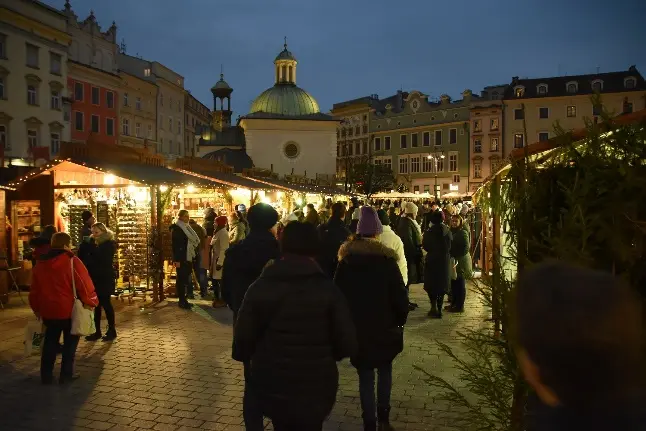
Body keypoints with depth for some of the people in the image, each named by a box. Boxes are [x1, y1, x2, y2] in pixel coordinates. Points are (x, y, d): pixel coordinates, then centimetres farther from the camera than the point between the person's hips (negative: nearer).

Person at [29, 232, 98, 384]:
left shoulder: (40, 264, 7)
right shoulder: (72, 261, -14)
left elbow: (34, 290, 14)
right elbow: (84, 284, -16)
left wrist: (37, 308, 24)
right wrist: (90, 302, -2)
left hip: (48, 310, 5)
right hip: (70, 310, -5)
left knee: (50, 342, 16)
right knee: (70, 342, 9)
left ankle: (46, 375, 19)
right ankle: (66, 375, 12)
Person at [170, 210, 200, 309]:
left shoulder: (187, 228, 15)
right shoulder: (176, 228, -9)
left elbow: (193, 240, 17)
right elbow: (175, 245, -15)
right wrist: (176, 260, -20)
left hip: (188, 257, 8)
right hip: (181, 259, -8)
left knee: (185, 279, 9)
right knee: (181, 279, -3)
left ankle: (183, 300, 16)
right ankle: (182, 301, 2)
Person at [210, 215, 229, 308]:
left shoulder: (223, 233, -18)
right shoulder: (218, 232, 13)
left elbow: (223, 249, -23)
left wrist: (220, 262, -26)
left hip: (220, 260, -10)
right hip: (215, 259, 10)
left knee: (220, 280, -3)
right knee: (214, 279, 15)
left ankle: (222, 300, 6)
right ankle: (217, 298, 28)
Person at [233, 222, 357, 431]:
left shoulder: (260, 287, -8)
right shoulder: (328, 289, -12)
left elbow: (243, 338, -8)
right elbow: (347, 343, -11)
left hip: (272, 387, 2)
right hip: (315, 389, -1)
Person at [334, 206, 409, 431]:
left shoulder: (346, 261, -3)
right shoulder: (386, 259, -9)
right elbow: (400, 295, -10)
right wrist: (400, 320, 5)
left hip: (357, 328, 1)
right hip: (384, 327, -1)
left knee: (365, 375, 9)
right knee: (385, 370, 19)